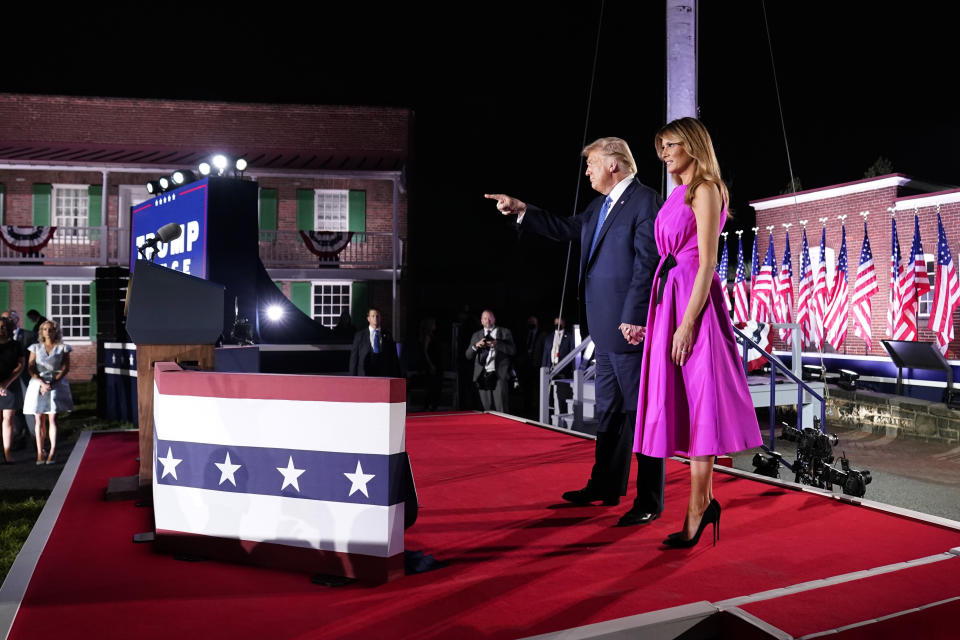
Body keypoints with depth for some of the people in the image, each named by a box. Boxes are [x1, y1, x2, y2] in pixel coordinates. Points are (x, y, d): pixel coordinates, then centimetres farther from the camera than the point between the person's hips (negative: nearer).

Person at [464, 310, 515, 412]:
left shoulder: (505, 332, 8)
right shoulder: (476, 335, 17)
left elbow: (513, 350, -1)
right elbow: (468, 355, 13)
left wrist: (496, 344, -13)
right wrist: (476, 346, -6)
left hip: (499, 375, -3)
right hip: (482, 376, 3)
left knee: (501, 410, -9)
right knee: (487, 410, 6)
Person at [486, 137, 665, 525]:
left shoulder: (645, 201, -11)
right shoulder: (601, 206, 16)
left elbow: (648, 264, -18)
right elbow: (567, 230, 27)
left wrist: (633, 318, -23)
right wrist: (521, 210, 20)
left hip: (630, 326, -10)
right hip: (606, 326, 10)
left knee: (640, 411, -3)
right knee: (610, 409, 18)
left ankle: (650, 501, 5)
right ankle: (606, 486, 30)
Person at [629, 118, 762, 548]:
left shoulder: (705, 190, -6)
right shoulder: (678, 194, 19)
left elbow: (706, 261, -14)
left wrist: (688, 322, -20)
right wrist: (650, 321, 15)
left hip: (694, 299, -9)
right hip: (668, 296, 9)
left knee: (697, 402, -7)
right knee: (682, 402, 9)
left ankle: (697, 509, -4)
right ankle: (704, 501, 16)